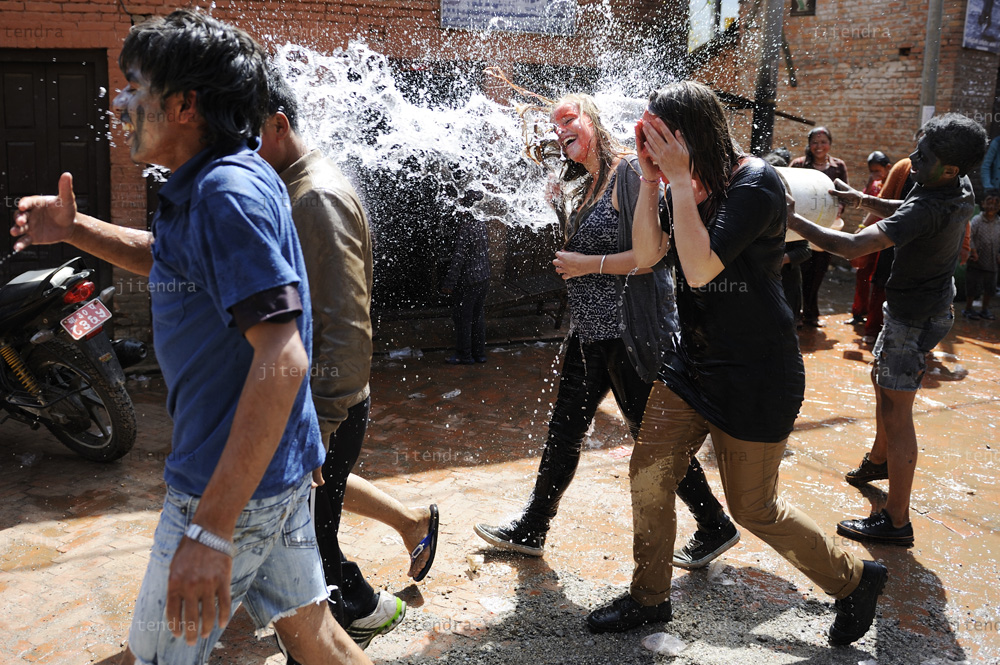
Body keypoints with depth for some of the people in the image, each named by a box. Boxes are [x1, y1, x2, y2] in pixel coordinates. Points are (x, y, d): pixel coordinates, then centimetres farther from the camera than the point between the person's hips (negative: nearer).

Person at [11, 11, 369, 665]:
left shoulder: (230, 192, -23)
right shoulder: (202, 188, 10)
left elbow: (282, 358, -31)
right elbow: (169, 260, 32)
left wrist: (212, 529, -32)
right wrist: (75, 230, 15)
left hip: (233, 485, -9)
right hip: (275, 470, 9)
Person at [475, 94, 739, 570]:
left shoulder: (628, 172, -13)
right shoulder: (578, 186, 14)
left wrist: (589, 265, -16)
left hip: (629, 331, -9)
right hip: (590, 330, 9)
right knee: (563, 430, 15)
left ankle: (715, 528, 21)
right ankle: (529, 530, 28)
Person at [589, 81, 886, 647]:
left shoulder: (755, 183, -20)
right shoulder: (690, 185, 3)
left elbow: (700, 268, -29)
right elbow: (647, 254, -3)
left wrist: (680, 179, -26)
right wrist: (650, 177, -10)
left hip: (756, 373, -7)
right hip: (693, 361, 7)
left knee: (754, 508, 5)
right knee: (649, 477, 7)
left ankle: (855, 580, 30)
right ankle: (650, 599, 27)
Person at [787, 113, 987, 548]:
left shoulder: (930, 208, -32)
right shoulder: (960, 187, -2)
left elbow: (852, 247, -37)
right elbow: (906, 215, 17)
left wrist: (791, 219, -31)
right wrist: (862, 201, 2)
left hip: (915, 316, -10)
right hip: (931, 300, 10)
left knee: (895, 411, -5)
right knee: (882, 379, 27)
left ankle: (896, 521, 2)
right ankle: (879, 460, 50)